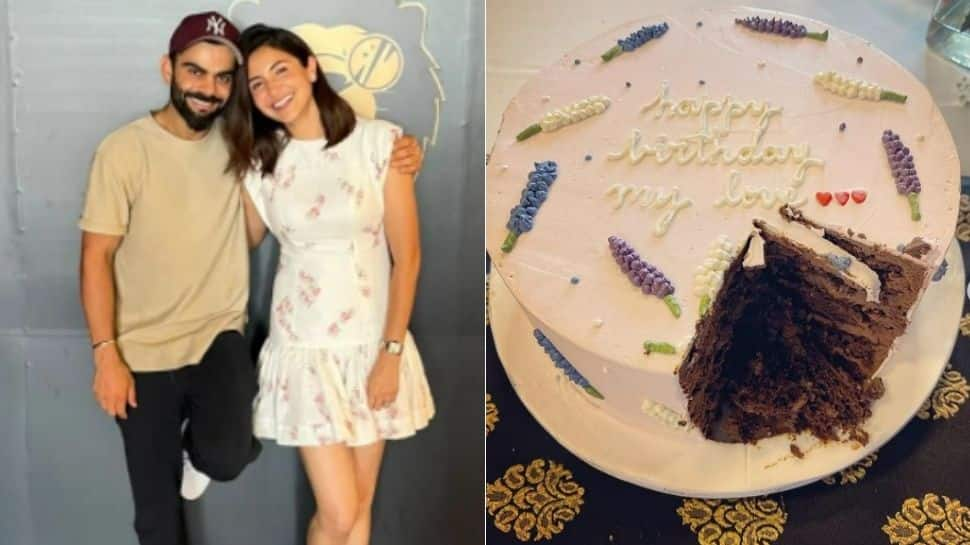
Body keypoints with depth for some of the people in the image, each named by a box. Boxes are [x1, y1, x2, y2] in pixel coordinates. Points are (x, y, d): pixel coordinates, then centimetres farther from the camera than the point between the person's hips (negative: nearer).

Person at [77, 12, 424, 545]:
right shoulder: (124, 150, -12)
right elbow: (97, 256, -9)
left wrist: (395, 149, -15)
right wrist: (106, 354, -14)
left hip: (219, 334, 1)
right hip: (144, 349, -1)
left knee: (228, 458, -22)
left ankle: (195, 443, 15)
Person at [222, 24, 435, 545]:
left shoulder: (379, 141, -8)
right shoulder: (260, 162, 0)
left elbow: (407, 256, -8)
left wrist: (391, 353, -10)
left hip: (373, 342, 0)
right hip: (305, 346, 0)